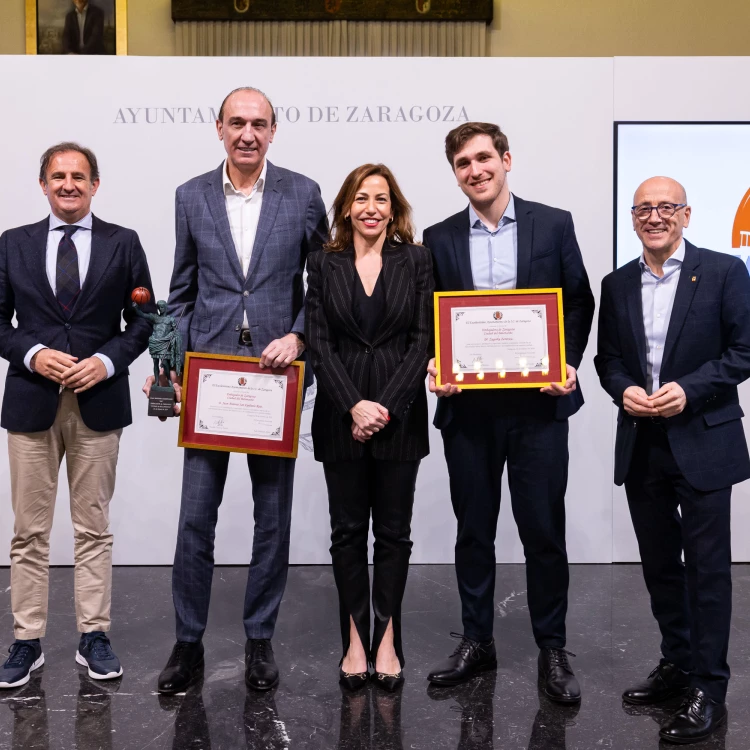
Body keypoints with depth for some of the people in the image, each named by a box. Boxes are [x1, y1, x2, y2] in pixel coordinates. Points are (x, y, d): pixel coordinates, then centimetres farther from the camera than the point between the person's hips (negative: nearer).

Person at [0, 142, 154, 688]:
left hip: (99, 401, -1)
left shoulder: (123, 243, 6)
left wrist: (106, 361, -11)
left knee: (94, 527, 7)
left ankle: (94, 637, 17)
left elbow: (142, 319, 4)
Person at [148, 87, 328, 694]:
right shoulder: (192, 196, 6)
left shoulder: (303, 194, 2)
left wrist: (298, 336, -10)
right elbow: (182, 292, 9)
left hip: (277, 372, -1)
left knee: (273, 517, 9)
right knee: (195, 517, 3)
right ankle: (188, 643, 19)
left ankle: (260, 639, 24)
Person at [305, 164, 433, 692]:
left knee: (394, 530, 6)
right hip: (341, 414, 1)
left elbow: (424, 338, -2)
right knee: (348, 529, 6)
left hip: (400, 412, 0)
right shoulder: (324, 265, 5)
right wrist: (353, 405, -12)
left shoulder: (416, 260, 4)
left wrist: (387, 406, -11)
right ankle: (356, 639, 16)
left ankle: (387, 640, 16)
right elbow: (319, 342, 0)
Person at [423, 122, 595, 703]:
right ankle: (477, 642, 27)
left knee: (544, 531, 4)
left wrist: (568, 364, -8)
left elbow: (580, 302, 6)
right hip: (468, 408, 2)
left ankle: (552, 649, 20)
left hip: (537, 403, -2)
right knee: (473, 530, 12)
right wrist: (435, 367, -9)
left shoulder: (553, 224, 3)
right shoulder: (440, 239, 7)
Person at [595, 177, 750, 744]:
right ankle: (676, 664, 30)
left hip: (703, 442, -5)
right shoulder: (618, 284, 9)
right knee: (659, 564, 14)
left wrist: (689, 389, -18)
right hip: (641, 446, 5)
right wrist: (624, 390, -7)